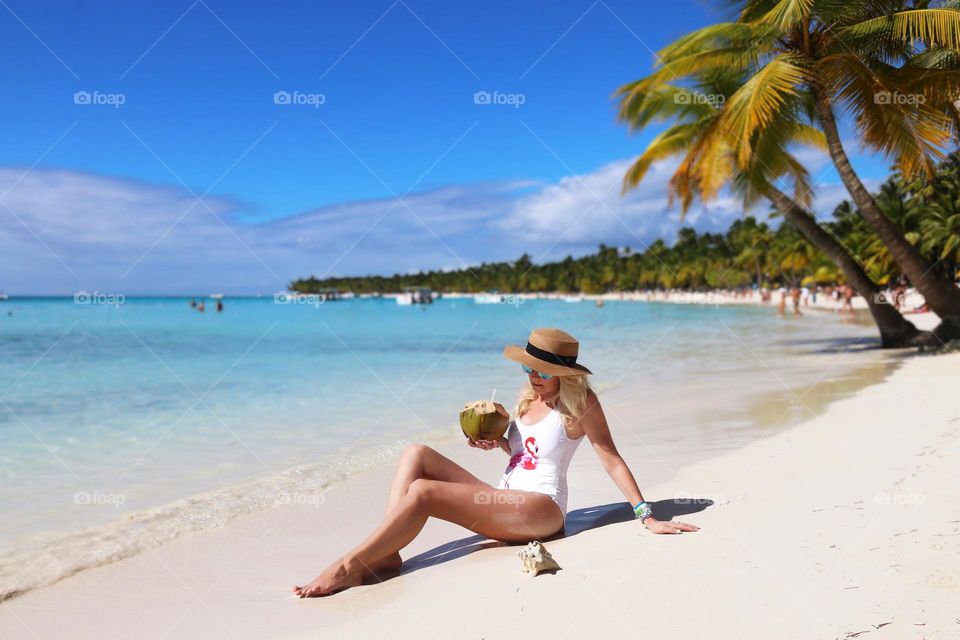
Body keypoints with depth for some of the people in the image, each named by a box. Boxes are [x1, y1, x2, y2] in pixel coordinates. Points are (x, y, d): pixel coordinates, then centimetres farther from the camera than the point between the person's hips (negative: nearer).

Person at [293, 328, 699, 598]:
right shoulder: (528, 393, 13)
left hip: (539, 508, -8)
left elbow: (612, 460, -7)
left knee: (422, 492, -24)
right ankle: (386, 553, -20)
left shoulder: (581, 401, -6)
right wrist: (497, 442, 2)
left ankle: (350, 566, -19)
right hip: (504, 501, 8)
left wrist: (647, 516, -11)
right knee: (415, 454, -6)